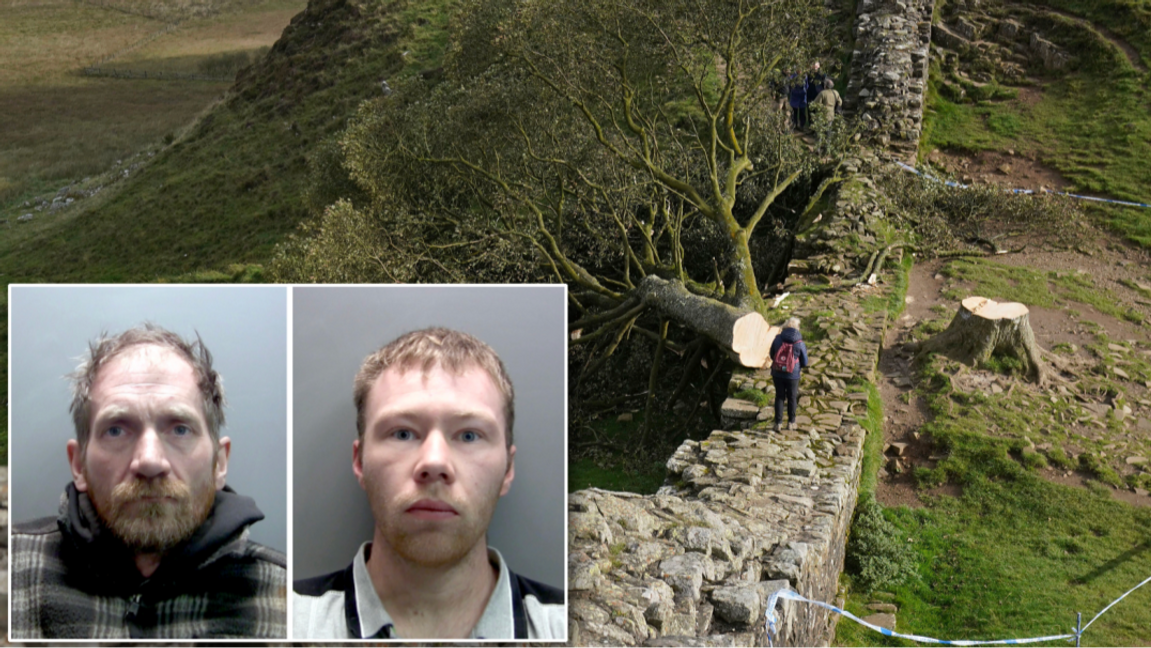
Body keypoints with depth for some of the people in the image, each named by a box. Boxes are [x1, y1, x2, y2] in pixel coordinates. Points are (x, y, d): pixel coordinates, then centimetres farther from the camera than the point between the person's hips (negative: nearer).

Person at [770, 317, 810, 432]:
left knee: (779, 397, 15)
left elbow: (772, 355, 4)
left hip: (777, 374, 1)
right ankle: (791, 422, 26)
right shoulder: (800, 343, -12)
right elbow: (804, 363, -3)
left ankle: (778, 423, 15)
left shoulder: (777, 338, -8)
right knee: (791, 398, 16)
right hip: (793, 375, -1)